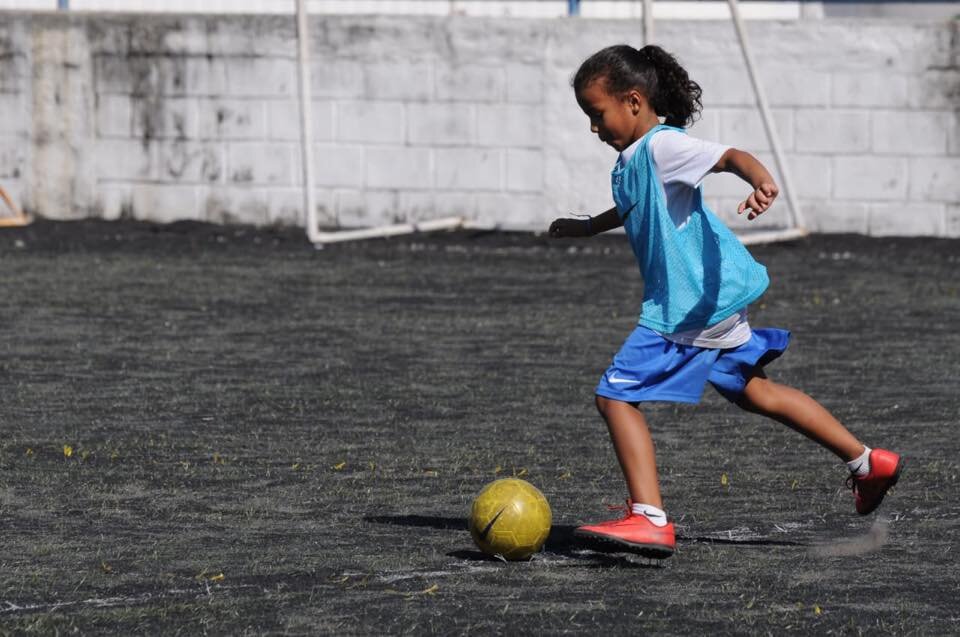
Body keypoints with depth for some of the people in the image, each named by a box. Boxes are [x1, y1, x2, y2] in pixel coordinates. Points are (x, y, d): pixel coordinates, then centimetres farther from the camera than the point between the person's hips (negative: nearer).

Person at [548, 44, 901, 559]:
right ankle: (867, 462, 33)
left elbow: (730, 156, -30)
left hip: (691, 305, -10)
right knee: (754, 391, 23)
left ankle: (649, 520, -17)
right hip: (709, 302, 10)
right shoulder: (630, 160, 14)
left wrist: (761, 180, -51)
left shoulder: (662, 146, -15)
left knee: (616, 395, -12)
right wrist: (589, 227, 49)